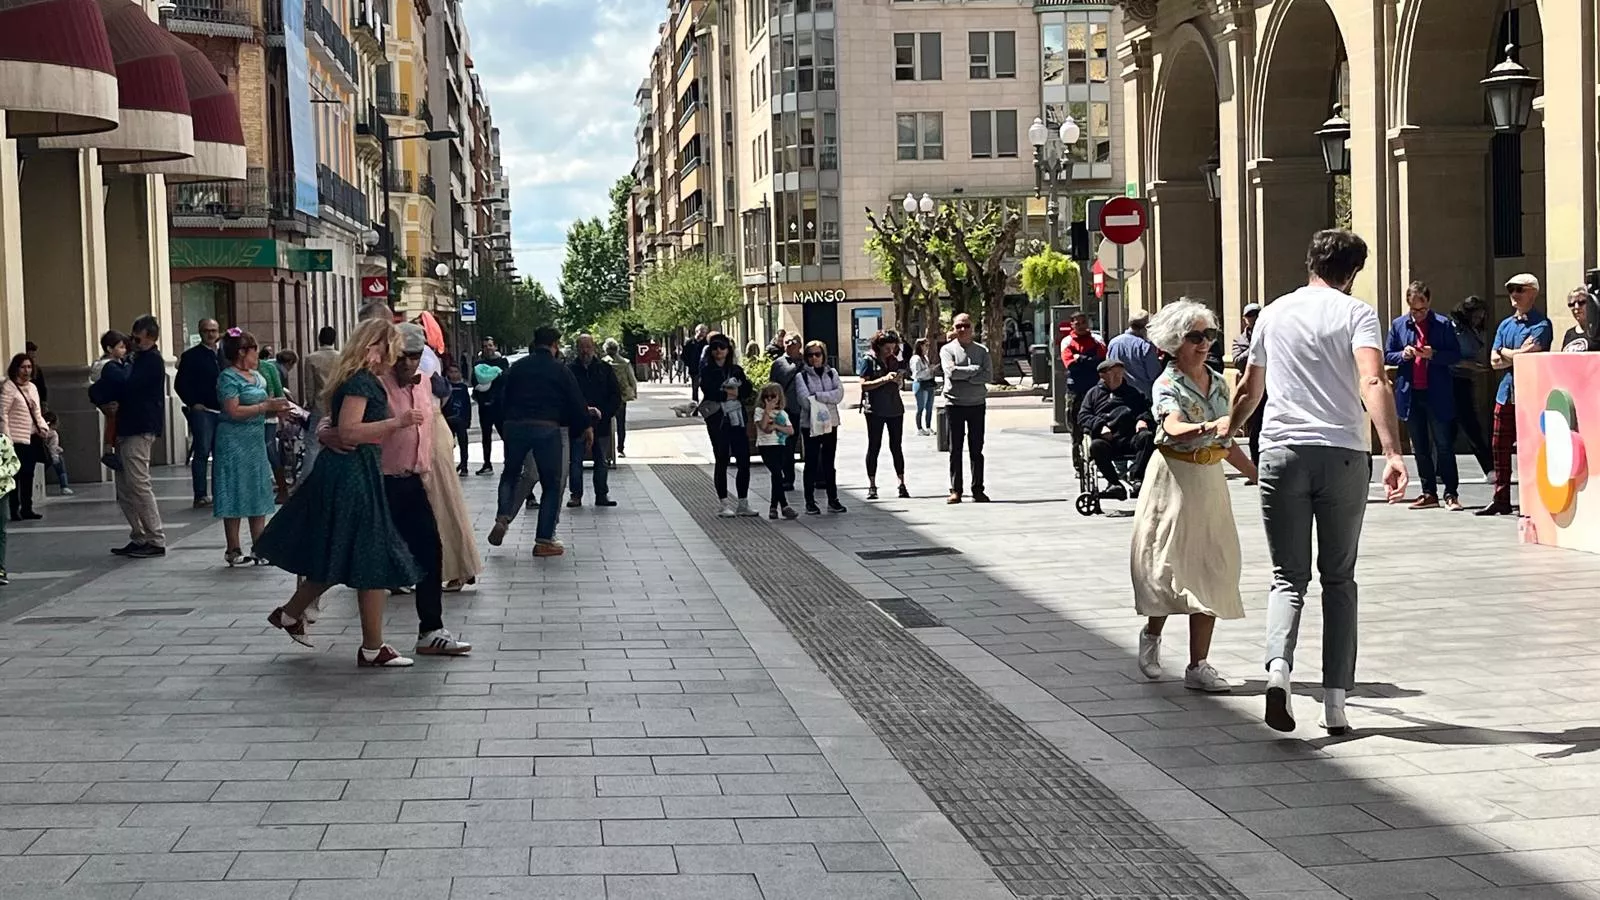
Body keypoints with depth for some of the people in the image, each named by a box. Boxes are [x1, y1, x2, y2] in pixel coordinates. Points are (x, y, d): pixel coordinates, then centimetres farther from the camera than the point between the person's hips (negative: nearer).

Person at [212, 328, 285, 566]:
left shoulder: (257, 376, 14)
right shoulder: (228, 377, -11)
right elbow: (234, 411, -19)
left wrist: (276, 409, 2)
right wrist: (266, 406, -17)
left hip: (256, 440, 8)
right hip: (235, 442, -8)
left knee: (259, 494, 8)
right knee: (235, 497, -3)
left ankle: (259, 548, 14)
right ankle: (233, 551, 3)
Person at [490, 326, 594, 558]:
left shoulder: (517, 367, 9)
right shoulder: (560, 370, 0)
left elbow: (505, 398, 14)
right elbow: (576, 402, 3)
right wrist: (587, 426, 17)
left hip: (515, 426, 3)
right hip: (548, 428, -3)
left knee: (511, 473, 22)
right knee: (552, 484, 5)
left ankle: (502, 518, 0)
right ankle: (544, 540, 2)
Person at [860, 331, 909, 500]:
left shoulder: (895, 361, 12)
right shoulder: (869, 361, -3)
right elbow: (864, 385, -10)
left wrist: (899, 380, -2)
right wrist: (884, 379, -19)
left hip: (895, 409, 4)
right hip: (875, 410, -4)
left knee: (896, 447, 5)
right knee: (874, 446, 0)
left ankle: (902, 484, 7)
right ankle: (872, 486, 3)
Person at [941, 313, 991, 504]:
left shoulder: (982, 350, 8)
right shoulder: (947, 350, 3)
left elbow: (986, 376, -5)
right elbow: (951, 372, -14)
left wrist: (965, 377, -14)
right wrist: (975, 369, -8)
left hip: (977, 404, 2)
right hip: (954, 403, -2)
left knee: (976, 449, 4)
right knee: (955, 449, 0)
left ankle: (978, 490, 8)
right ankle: (955, 490, 3)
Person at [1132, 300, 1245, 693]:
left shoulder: (1218, 382, 9)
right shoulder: (1167, 385, -10)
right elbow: (1174, 428, -30)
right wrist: (1206, 428, -48)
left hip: (1211, 481, 6)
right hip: (1175, 478, -6)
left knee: (1211, 569, 2)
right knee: (1171, 563, -2)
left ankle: (1199, 665, 5)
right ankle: (1152, 632, 26)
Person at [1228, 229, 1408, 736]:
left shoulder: (1274, 314, 12)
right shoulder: (1356, 314, 1)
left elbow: (1249, 388, 26)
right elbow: (1372, 383, -17)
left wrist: (1229, 427, 47)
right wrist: (1393, 453, -25)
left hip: (1282, 452, 2)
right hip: (1343, 454, -2)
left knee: (1289, 577, 6)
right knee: (1339, 579, 10)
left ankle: (1279, 666, -22)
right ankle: (1335, 703, 8)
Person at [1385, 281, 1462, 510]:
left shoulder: (1443, 324, 0)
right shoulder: (1398, 325, 7)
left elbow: (1455, 355, 0)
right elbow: (1387, 356, 10)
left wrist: (1434, 355, -17)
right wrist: (1403, 355, -11)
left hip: (1437, 395, -3)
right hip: (1410, 394, 3)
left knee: (1444, 446, -3)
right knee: (1420, 448, 9)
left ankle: (1451, 494, 2)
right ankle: (1429, 494, 16)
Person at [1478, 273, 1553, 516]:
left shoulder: (1541, 324, -5)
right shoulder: (1505, 325, 17)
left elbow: (1528, 354, -16)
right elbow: (1494, 361, 9)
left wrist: (1506, 353, 1)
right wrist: (1519, 354, -6)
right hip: (1507, 393, 7)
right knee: (1499, 447, 7)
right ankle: (1501, 500, 13)